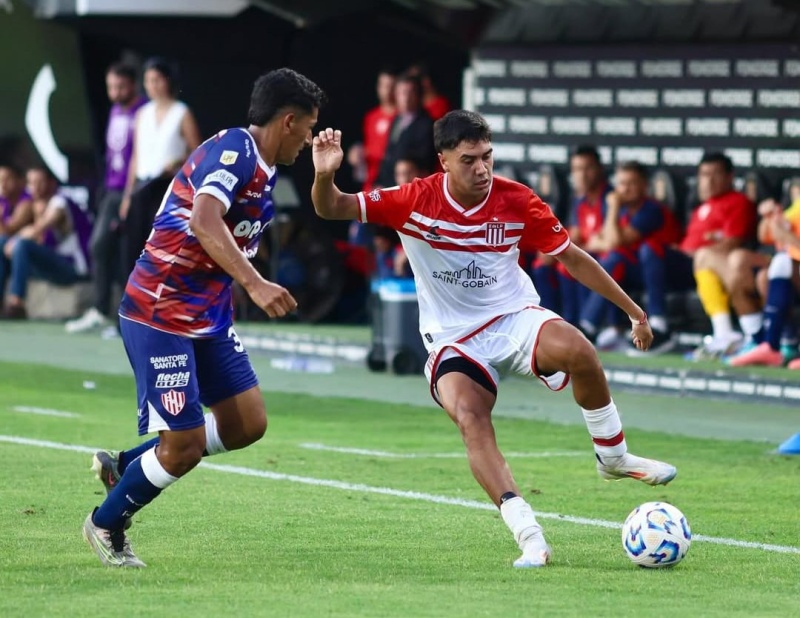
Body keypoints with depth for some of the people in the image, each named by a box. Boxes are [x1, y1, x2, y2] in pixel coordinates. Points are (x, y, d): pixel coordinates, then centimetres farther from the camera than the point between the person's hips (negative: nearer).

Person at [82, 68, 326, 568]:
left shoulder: (263, 170, 11)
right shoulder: (233, 149, -19)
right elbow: (205, 222, -36)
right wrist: (255, 283, -43)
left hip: (209, 315, 10)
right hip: (160, 315, -10)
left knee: (247, 424, 4)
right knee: (184, 445, -7)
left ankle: (124, 466, 21)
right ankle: (107, 524, 18)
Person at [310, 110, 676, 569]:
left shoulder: (517, 202, -9)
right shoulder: (415, 201, -12)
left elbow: (573, 258, 3)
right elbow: (331, 209, -12)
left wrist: (633, 311, 7)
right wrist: (325, 174, -36)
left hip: (515, 319, 1)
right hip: (454, 339, -1)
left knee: (578, 350, -31)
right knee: (470, 419, -30)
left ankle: (613, 458, -7)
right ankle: (530, 538, -32)